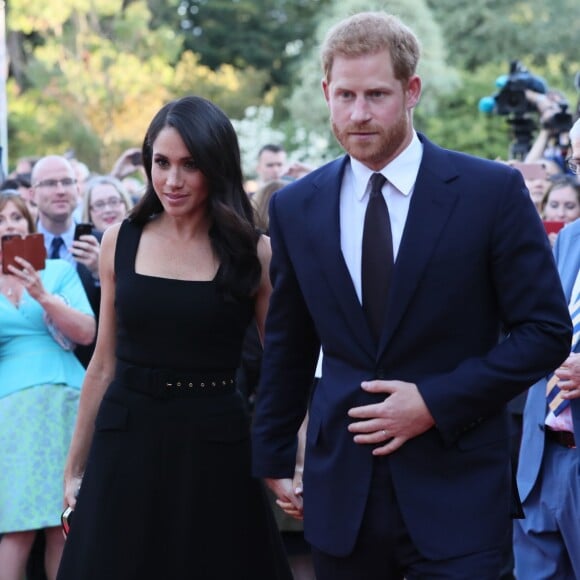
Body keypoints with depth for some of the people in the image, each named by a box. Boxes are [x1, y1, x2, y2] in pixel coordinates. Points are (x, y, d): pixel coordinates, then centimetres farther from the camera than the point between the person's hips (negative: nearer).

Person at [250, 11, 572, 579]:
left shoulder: (492, 190, -6)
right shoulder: (296, 207, 5)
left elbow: (546, 330, -5)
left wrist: (436, 403, -13)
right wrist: (273, 459, 16)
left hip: (454, 489, -3)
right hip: (340, 486, 3)